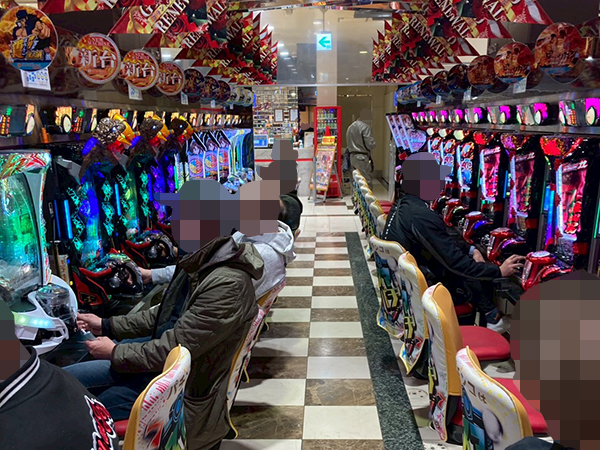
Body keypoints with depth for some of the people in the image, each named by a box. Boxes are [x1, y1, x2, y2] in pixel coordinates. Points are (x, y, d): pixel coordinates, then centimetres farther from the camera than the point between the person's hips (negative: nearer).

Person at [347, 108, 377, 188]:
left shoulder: (350, 127, 16)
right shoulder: (365, 127, -10)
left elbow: (349, 144, 15)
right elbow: (370, 144, -14)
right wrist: (374, 145, 4)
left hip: (352, 156, 8)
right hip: (362, 157, -8)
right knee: (367, 182, -7)